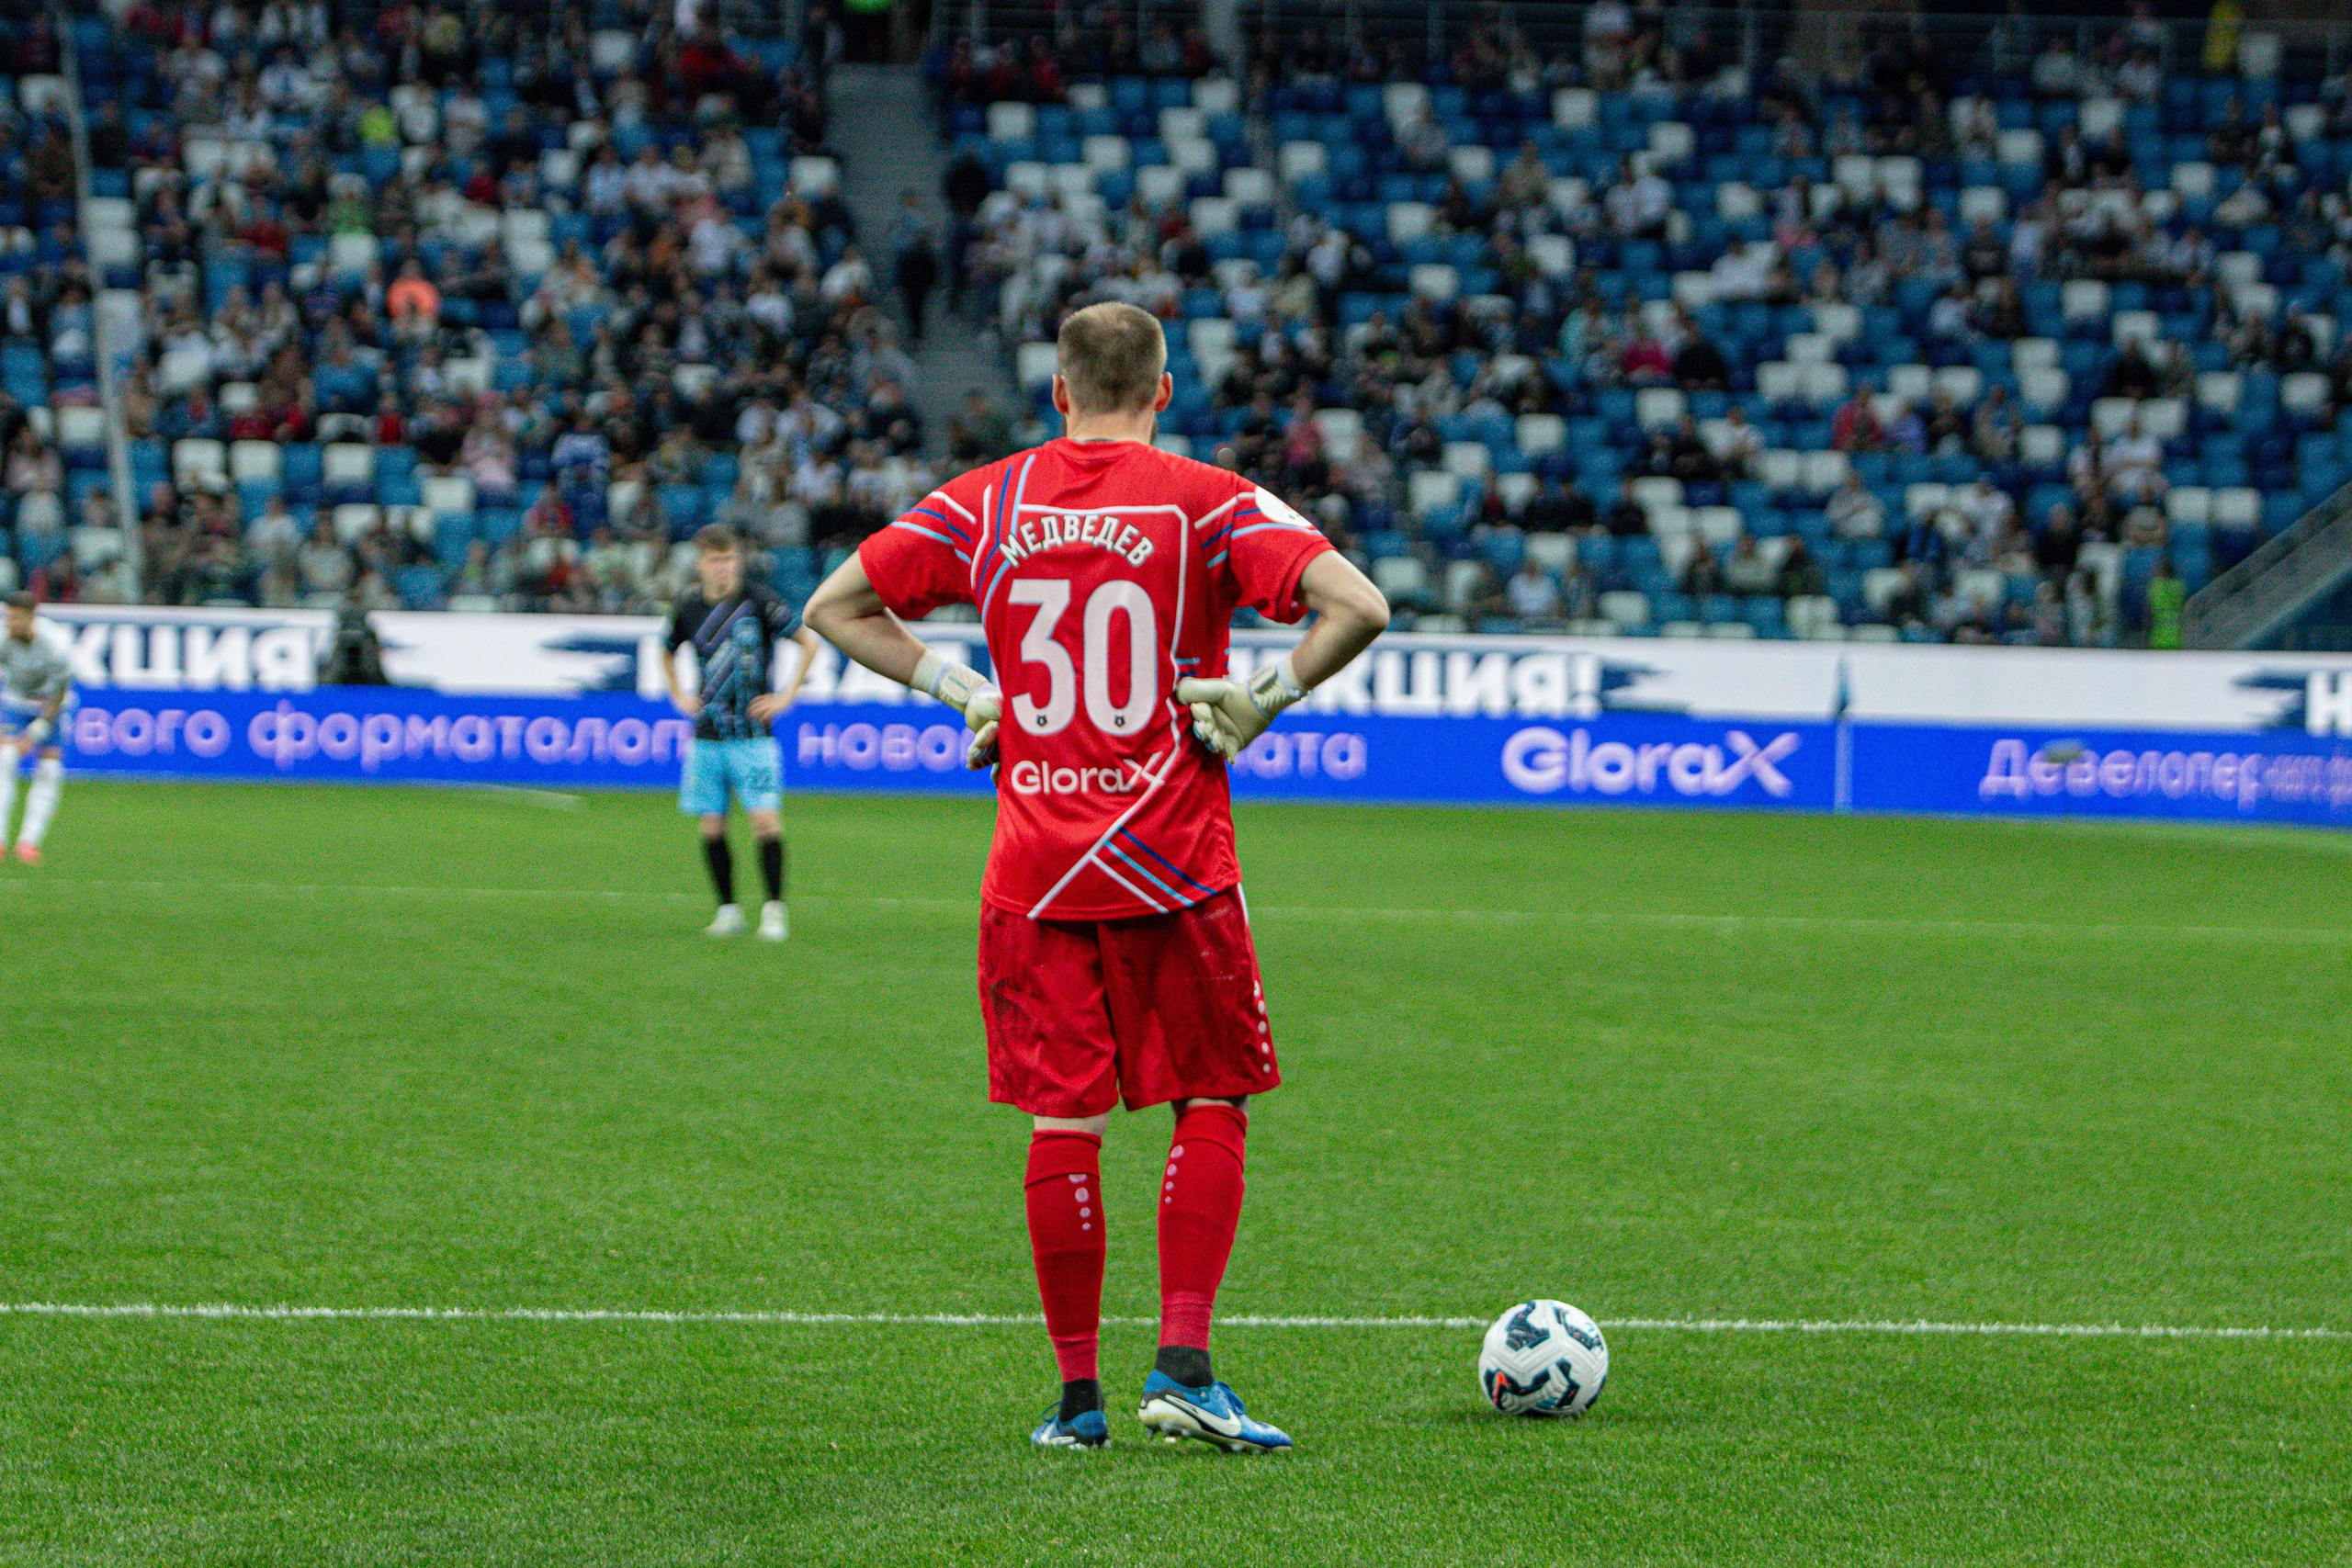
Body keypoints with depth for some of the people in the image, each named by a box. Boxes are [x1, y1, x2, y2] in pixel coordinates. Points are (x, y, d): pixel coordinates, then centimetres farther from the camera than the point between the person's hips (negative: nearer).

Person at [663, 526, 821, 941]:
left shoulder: (759, 602, -6)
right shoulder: (689, 608, 5)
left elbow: (809, 642, 0)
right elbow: (668, 653, 27)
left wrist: (785, 696, -4)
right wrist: (679, 696, 14)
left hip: (752, 734, -4)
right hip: (707, 735, 4)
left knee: (764, 818, -13)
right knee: (711, 826, 2)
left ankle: (774, 909, -4)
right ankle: (728, 911, 13)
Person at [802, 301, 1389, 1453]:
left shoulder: (985, 504, 4)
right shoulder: (1207, 503, -4)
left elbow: (835, 606, 8)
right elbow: (1358, 607, -16)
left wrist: (961, 692, 8)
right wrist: (1263, 703, -6)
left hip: (1034, 869, 2)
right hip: (1176, 862, -2)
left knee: (1062, 1119, 6)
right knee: (1212, 1101, 8)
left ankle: (1077, 1393, 8)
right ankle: (1183, 1367, -2)